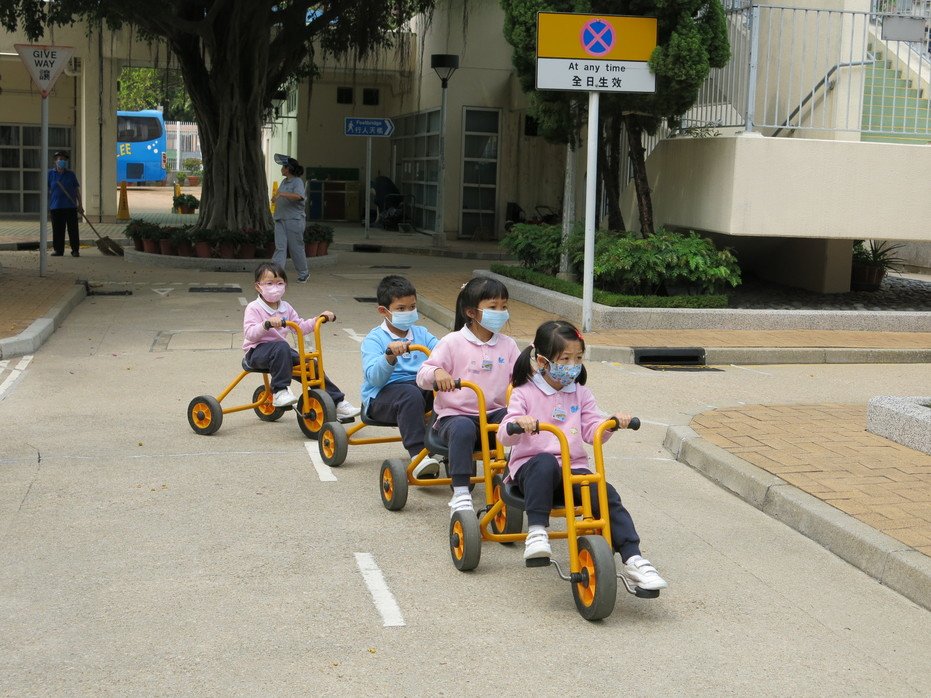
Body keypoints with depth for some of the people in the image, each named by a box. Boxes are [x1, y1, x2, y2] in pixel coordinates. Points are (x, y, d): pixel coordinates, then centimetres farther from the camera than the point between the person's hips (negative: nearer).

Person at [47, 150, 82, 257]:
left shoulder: (71, 175, 7)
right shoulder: (51, 174, 6)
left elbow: (77, 190, 10)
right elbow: (47, 191, 10)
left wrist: (80, 204, 5)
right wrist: (47, 206, 6)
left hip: (70, 206, 0)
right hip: (56, 207, 0)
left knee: (73, 229, -1)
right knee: (57, 230, 4)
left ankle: (75, 250, 4)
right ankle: (58, 249, 12)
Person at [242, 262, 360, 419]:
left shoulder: (285, 307, 13)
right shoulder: (253, 308, -8)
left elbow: (300, 327, 17)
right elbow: (250, 334, -20)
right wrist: (267, 324, -37)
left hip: (281, 350, 6)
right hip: (257, 351, -6)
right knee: (281, 347, -38)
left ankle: (337, 402, -6)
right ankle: (280, 391, -36)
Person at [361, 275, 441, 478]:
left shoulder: (421, 333, 15)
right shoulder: (374, 339, -1)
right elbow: (374, 377, -17)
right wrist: (390, 356, -35)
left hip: (421, 386, 5)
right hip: (382, 395, -4)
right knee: (410, 395, -37)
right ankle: (418, 454, -41)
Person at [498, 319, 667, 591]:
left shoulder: (581, 394, 15)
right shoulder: (525, 393, 2)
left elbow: (592, 432, 7)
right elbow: (505, 436, -9)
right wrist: (518, 423, -32)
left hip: (574, 467, 3)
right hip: (532, 466, -3)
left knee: (607, 495, -24)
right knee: (545, 462, -40)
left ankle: (633, 559, -24)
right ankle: (536, 532, -38)